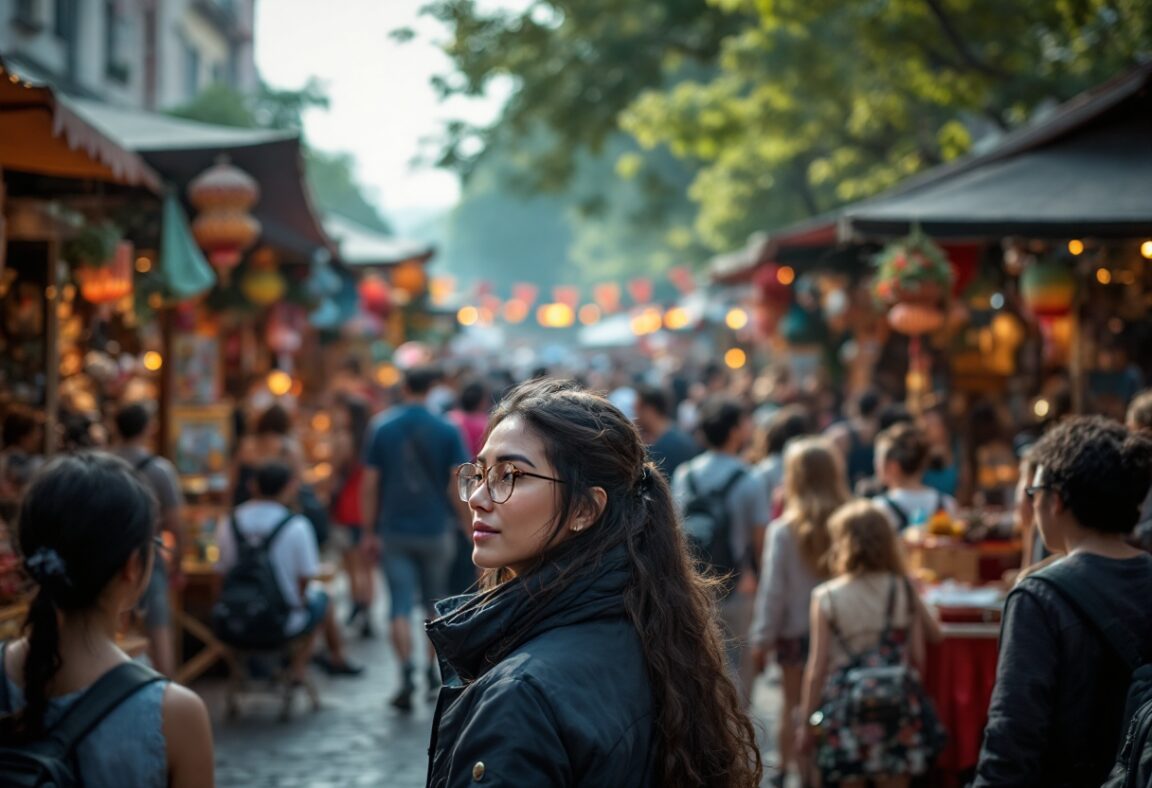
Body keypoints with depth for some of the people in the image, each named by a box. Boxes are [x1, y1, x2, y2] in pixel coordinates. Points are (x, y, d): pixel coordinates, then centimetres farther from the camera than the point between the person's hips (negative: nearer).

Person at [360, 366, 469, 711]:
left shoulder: (381, 427, -3)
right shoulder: (447, 430, -5)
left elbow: (369, 485, -3)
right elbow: (458, 485, -8)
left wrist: (370, 531, 4)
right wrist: (467, 525, 2)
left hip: (394, 530, 0)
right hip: (436, 530, 0)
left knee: (400, 605, -1)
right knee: (435, 602, 16)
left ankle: (406, 673, -17)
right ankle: (433, 673, 24)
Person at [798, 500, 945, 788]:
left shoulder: (827, 597, -8)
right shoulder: (904, 590, -2)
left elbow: (818, 666, -7)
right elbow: (918, 656, 1)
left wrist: (806, 721, 2)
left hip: (845, 709, -1)